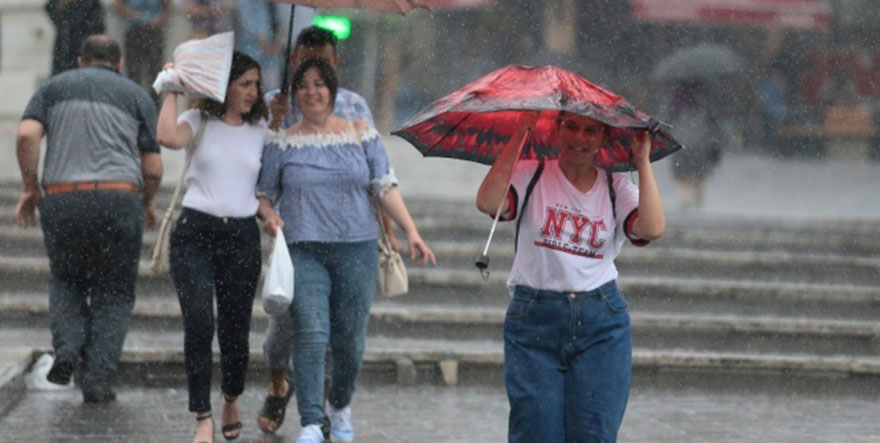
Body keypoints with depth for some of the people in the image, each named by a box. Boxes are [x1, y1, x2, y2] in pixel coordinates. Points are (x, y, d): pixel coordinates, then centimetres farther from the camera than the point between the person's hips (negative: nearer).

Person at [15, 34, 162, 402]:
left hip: (62, 200, 1)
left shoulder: (55, 87, 16)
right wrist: (147, 203, 26)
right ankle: (97, 379, 2)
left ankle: (68, 347, -1)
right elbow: (153, 168, 8)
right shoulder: (136, 96, 15)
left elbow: (27, 134, -2)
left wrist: (30, 188, 8)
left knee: (66, 280, 22)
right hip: (119, 199, -1)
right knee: (114, 292, 11)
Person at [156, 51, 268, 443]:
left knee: (235, 329, 4)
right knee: (199, 325, -13)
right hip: (194, 233, -2)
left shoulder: (261, 131, 11)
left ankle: (231, 399, 33)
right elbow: (169, 137, -17)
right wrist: (172, 89, -9)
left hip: (242, 237, 2)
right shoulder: (199, 121, 3)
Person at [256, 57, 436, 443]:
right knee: (311, 334, -17)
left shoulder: (362, 134, 8)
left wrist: (410, 231, -3)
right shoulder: (282, 144, 7)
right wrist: (269, 215, -9)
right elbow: (263, 193, 13)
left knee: (350, 340, 4)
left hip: (356, 250, 1)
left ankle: (340, 404, 33)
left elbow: (385, 187, 6)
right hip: (304, 251, -1)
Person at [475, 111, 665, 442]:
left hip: (602, 327, 1)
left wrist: (643, 161, -9)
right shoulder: (531, 176, 2)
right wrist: (519, 137, -17)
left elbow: (652, 229, -12)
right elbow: (488, 203, -18)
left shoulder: (616, 188, 7)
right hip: (534, 319, -1)